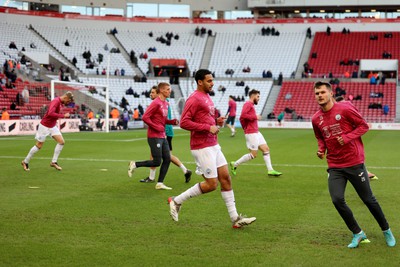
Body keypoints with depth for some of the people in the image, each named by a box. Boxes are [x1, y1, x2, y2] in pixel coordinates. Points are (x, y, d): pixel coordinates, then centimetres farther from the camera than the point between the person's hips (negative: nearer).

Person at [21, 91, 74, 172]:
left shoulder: (60, 102, 4)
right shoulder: (56, 101, -25)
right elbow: (50, 113, -39)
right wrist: (63, 115, -33)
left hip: (53, 126, 9)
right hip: (45, 126, -8)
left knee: (61, 142, -5)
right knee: (39, 146, 2)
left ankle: (53, 162, 3)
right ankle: (25, 162, 19)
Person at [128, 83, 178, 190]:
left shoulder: (166, 104, 13)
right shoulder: (156, 103, -14)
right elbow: (145, 117, -18)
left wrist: (173, 121, 4)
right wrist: (157, 127, -18)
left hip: (162, 137, 9)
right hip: (154, 137, -9)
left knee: (167, 159, 4)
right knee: (157, 162, -7)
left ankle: (160, 183, 9)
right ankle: (135, 164, 9)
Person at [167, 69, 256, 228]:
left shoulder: (207, 98, 16)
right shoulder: (194, 99, -14)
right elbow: (184, 122, -22)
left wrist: (217, 122, 7)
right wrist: (208, 128, -21)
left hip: (213, 146, 9)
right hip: (202, 148, -9)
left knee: (226, 179, 6)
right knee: (211, 184, -6)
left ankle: (235, 219, 10)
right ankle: (176, 201, 8)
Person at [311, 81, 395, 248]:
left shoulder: (344, 109, -10)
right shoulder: (316, 119, 3)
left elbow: (363, 125, -5)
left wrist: (347, 137, -18)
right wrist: (321, 150, 0)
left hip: (354, 163, -3)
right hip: (335, 167, 4)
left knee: (368, 199, 5)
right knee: (337, 200, -12)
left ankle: (386, 231, 28)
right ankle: (358, 234, 9)